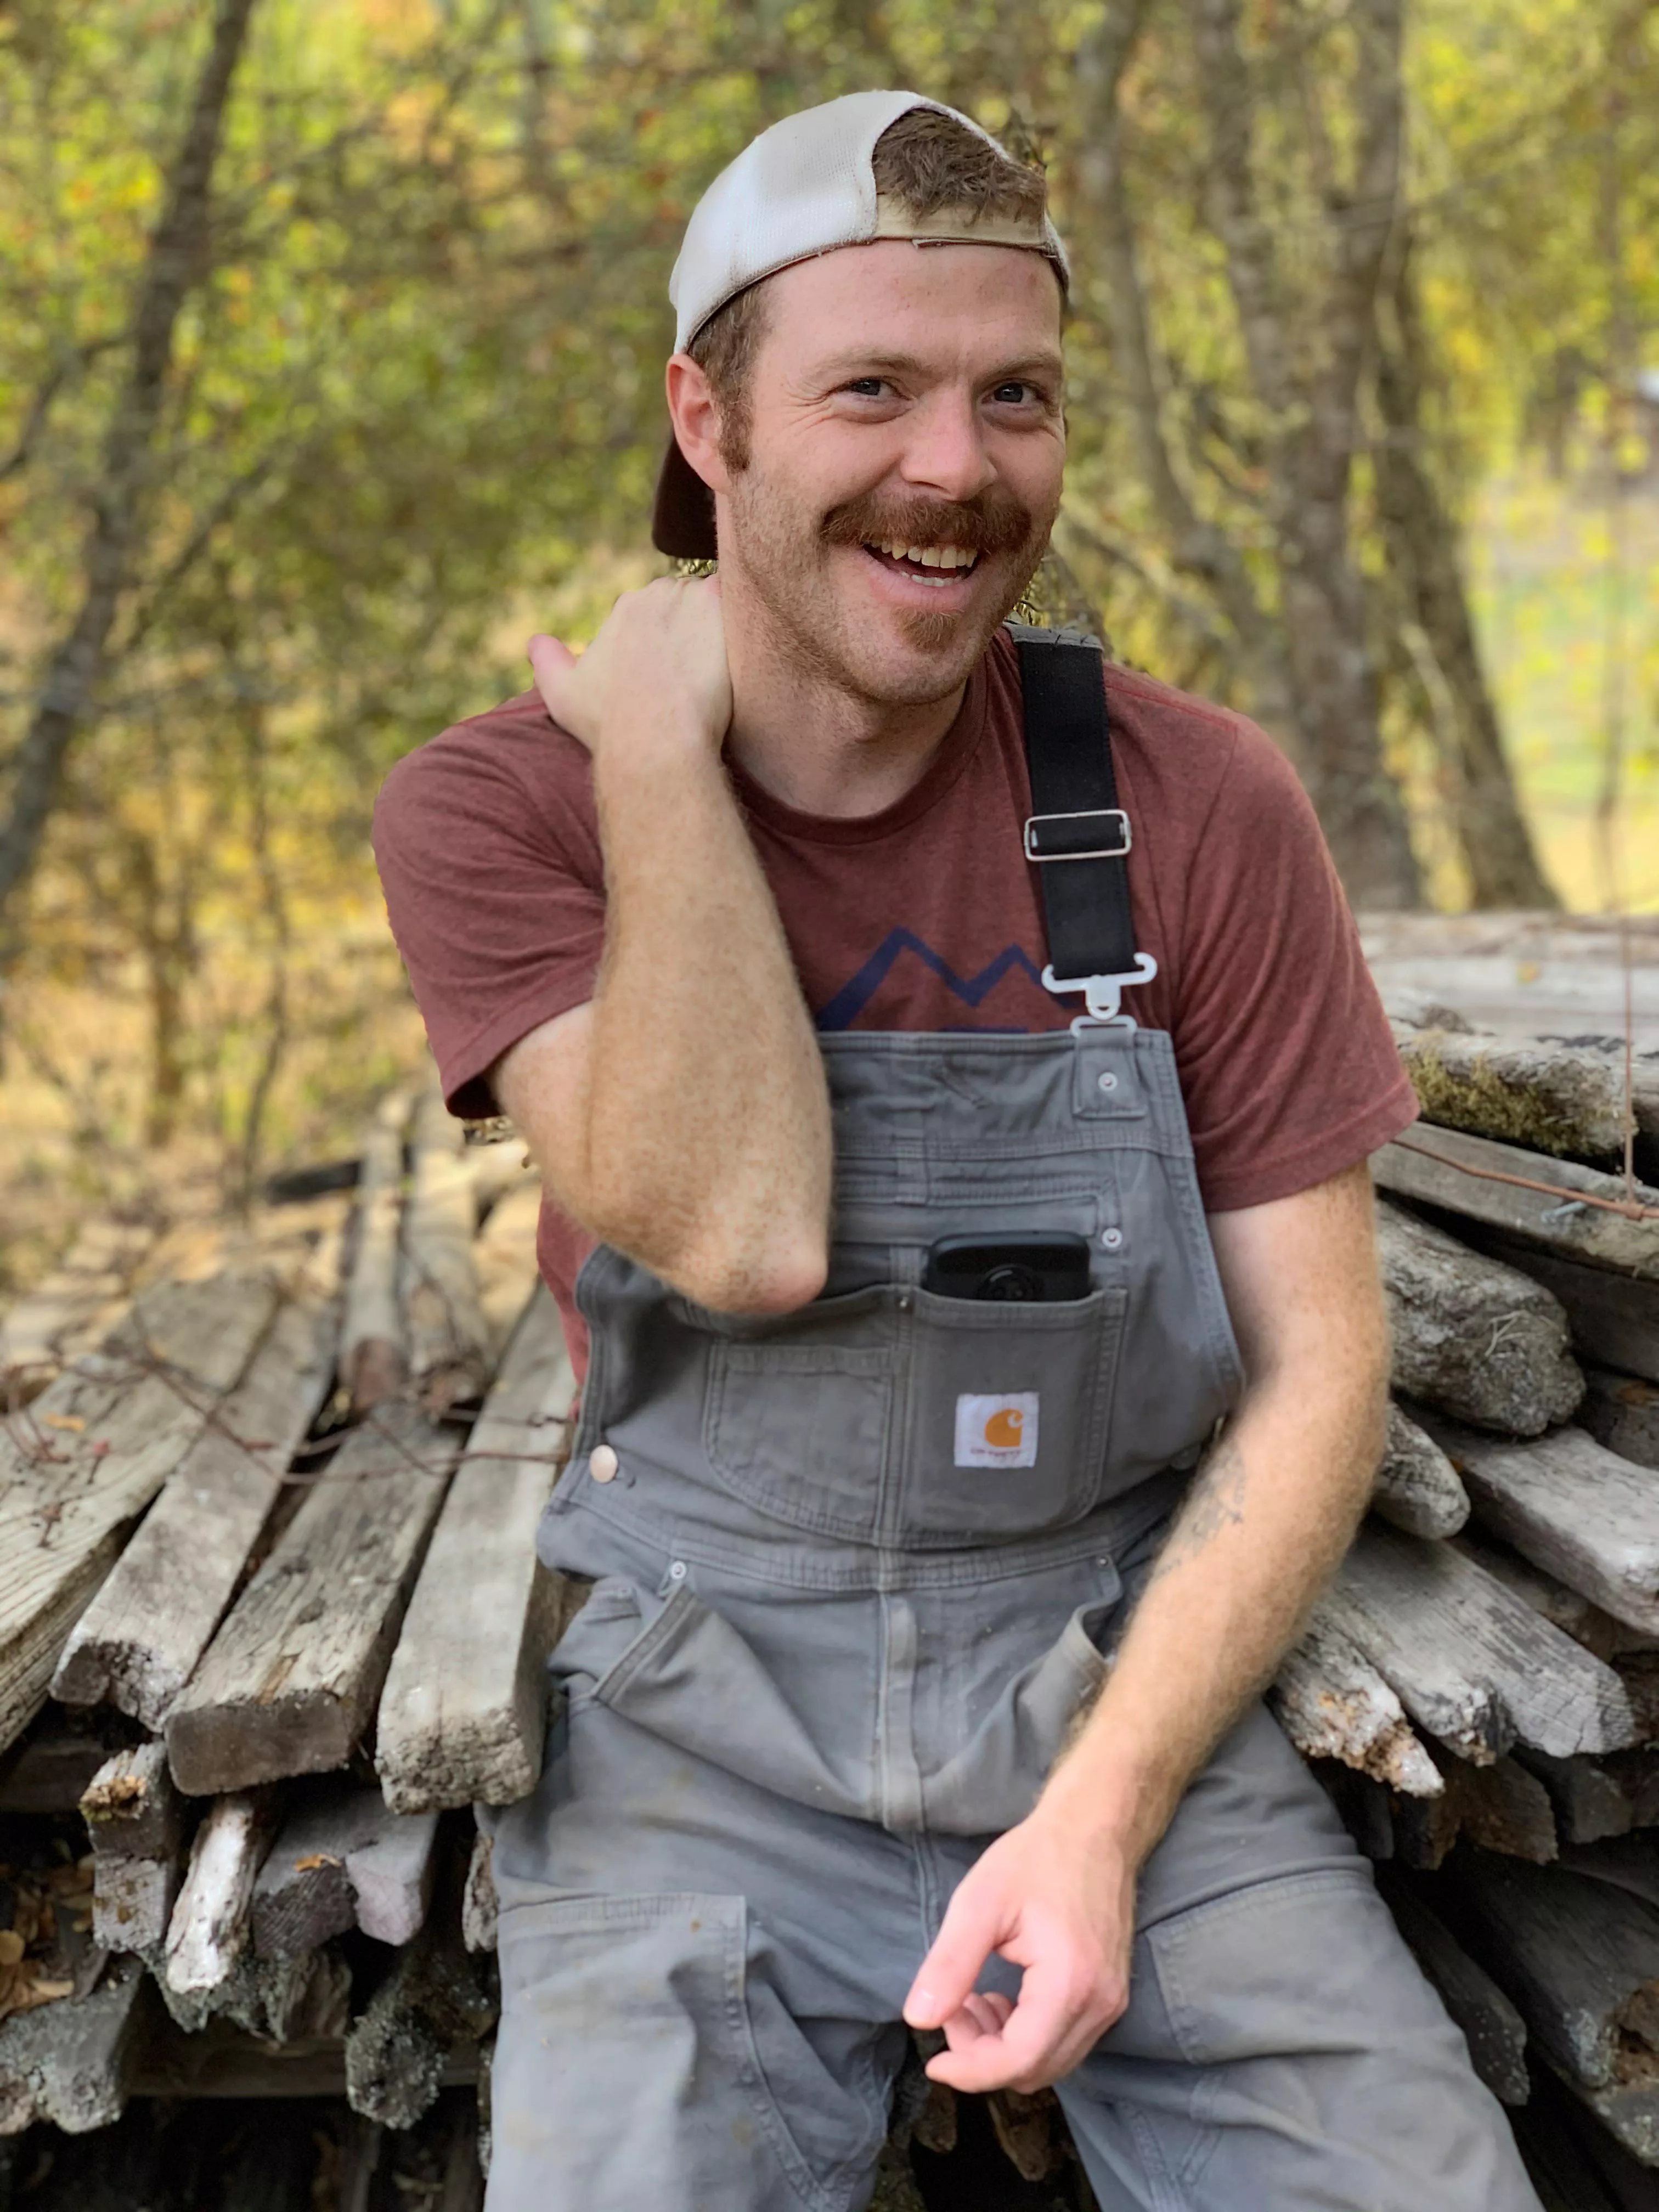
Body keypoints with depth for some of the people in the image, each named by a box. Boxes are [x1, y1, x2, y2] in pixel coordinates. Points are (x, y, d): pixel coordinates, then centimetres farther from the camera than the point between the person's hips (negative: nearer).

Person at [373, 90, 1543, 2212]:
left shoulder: (1195, 807, -6)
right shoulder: (498, 810, -8)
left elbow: (1317, 1364, -4)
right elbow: (744, 1235, -23)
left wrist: (1105, 1814, -14)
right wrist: (663, 743, -19)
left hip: (1126, 1673, 1)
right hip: (709, 1716, 0)